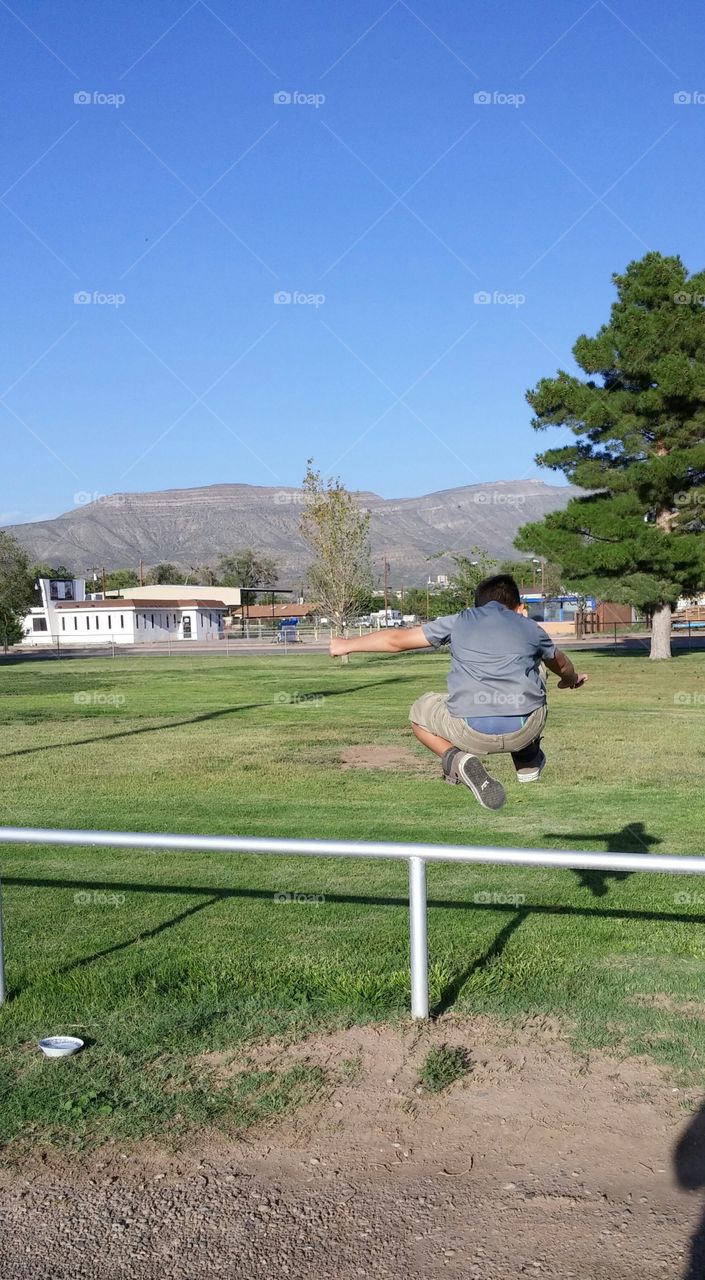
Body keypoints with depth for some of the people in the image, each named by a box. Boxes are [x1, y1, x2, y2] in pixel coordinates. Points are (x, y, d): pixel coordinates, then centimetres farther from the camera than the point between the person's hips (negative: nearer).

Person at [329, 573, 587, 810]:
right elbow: (562, 666, 40)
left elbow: (397, 639, 21)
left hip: (471, 733, -2)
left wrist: (346, 645, 36)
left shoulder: (458, 622, 16)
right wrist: (570, 679, 65)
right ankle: (529, 761, 33)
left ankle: (456, 757, 0)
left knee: (420, 712, 29)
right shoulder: (531, 628, 19)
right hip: (525, 729, 2)